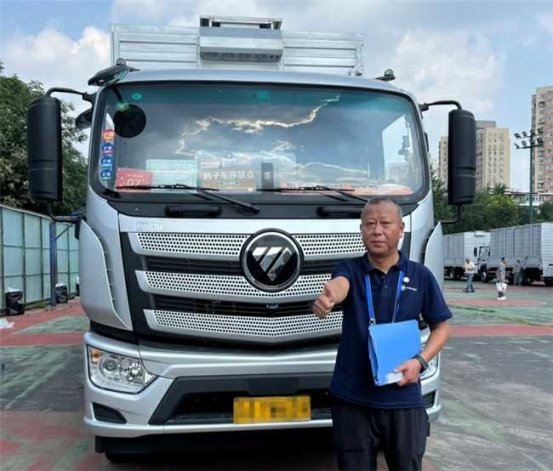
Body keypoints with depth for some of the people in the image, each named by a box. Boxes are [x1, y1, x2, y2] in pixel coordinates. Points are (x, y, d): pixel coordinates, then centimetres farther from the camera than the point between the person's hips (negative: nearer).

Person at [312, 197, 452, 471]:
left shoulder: (421, 276, 1)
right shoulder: (350, 269, -2)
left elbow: (441, 326, 8)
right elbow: (339, 285, -26)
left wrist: (421, 361, -10)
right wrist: (329, 295, -51)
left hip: (404, 400, 1)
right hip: (352, 400, 0)